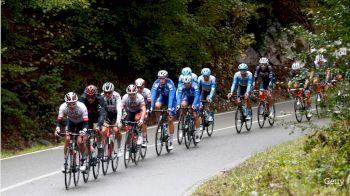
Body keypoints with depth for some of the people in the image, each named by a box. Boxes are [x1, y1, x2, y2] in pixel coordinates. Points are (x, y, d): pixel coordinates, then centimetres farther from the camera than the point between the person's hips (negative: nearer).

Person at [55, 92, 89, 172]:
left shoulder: (81, 107, -37)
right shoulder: (63, 107, -31)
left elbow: (86, 122, -38)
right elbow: (59, 120, -29)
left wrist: (84, 130, -57)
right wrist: (57, 129, -49)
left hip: (81, 122, -2)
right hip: (71, 122, 2)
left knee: (80, 141, -18)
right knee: (67, 139, -16)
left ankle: (83, 161, 2)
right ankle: (65, 161, -4)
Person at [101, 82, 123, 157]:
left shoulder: (116, 96, -29)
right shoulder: (102, 96, -23)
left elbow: (119, 109, -38)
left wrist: (118, 121, -51)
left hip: (116, 115, -2)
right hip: (107, 114, 2)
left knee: (116, 130, -23)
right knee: (103, 131, -17)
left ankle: (119, 148, -3)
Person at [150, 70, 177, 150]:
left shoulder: (170, 84, -34)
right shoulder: (156, 83, -26)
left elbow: (171, 97, -42)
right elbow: (153, 95, -33)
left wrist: (169, 108, -53)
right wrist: (151, 107, -44)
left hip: (171, 98, -3)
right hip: (163, 97, 3)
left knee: (170, 120, -8)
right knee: (157, 106, -31)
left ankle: (171, 141, 0)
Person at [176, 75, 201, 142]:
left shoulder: (194, 85, -32)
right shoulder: (182, 87, -25)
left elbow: (196, 96, -40)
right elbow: (179, 96, -32)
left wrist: (194, 104, -55)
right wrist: (178, 105, -49)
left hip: (195, 99, -3)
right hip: (187, 98, 3)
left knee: (195, 116, -13)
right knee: (183, 104, -31)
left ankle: (197, 133, -4)